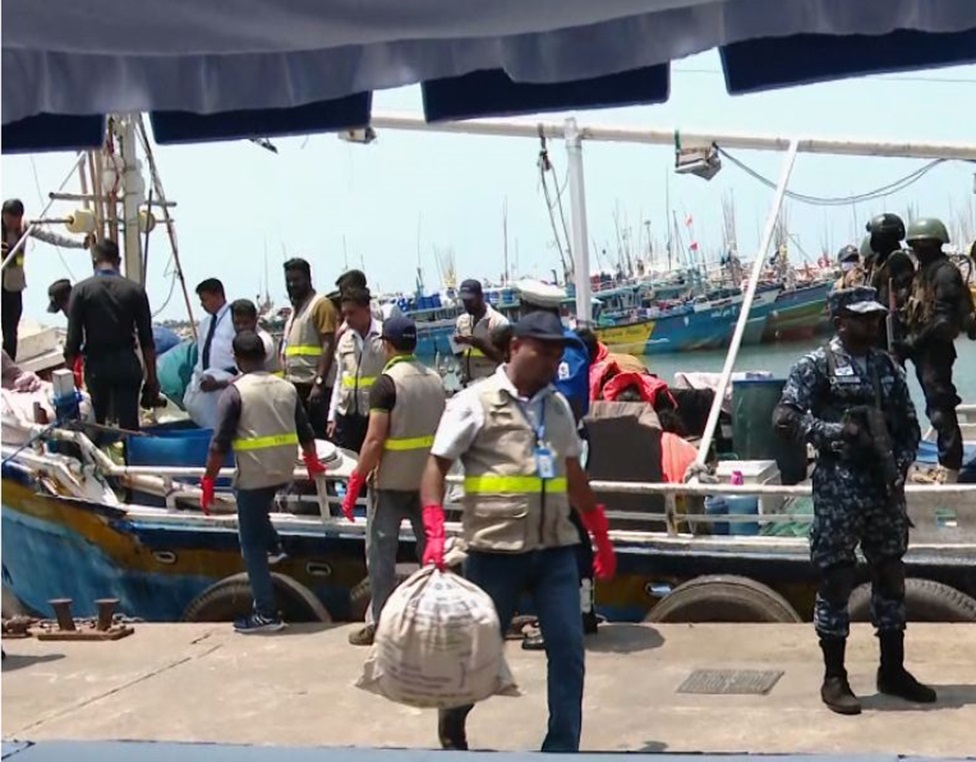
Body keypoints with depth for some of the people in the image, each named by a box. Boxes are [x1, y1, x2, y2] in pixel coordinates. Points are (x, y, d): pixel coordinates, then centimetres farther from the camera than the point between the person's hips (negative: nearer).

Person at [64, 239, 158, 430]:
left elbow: (73, 339, -4)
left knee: (95, 426, 14)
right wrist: (151, 378, 8)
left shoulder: (81, 290, -3)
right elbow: (147, 341, 0)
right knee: (129, 425, 0)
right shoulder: (135, 290, 0)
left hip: (96, 364, 0)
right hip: (127, 364, 0)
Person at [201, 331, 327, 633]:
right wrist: (313, 463, 32)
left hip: (253, 477, -6)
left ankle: (266, 613, 3)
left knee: (252, 544, 3)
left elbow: (219, 443, -12)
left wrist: (208, 481, -5)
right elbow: (305, 432, 15)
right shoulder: (287, 388, 7)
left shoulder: (235, 392, -9)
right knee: (258, 517, 34)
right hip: (283, 472, 6)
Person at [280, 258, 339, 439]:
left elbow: (328, 346, -13)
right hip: (295, 385, 8)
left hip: (313, 385, -8)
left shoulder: (321, 305, -5)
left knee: (317, 436, -9)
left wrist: (319, 382, -20)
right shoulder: (295, 308, 20)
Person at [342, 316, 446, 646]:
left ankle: (380, 622, 6)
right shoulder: (435, 380, 6)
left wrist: (355, 483, -13)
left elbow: (375, 440, -19)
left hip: (391, 481, -6)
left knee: (381, 551, 3)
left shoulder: (387, 383, -14)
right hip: (427, 479, 6)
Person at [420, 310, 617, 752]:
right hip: (496, 551, -4)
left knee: (568, 651, -1)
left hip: (556, 550, 5)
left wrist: (601, 537, 23)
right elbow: (435, 468, -7)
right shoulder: (475, 402, -6)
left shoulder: (558, 406, 12)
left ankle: (562, 751, 9)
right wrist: (435, 536, -19)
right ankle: (451, 724, 38)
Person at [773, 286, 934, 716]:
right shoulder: (816, 365, -5)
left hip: (885, 487, 6)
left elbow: (908, 425, 15)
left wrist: (901, 465, -2)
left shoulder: (887, 366, 11)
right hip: (838, 489, -6)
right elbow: (784, 418, -12)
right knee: (837, 580, 0)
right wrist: (835, 432, -19)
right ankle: (834, 679, 11)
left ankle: (893, 671, 25)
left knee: (891, 576, 12)